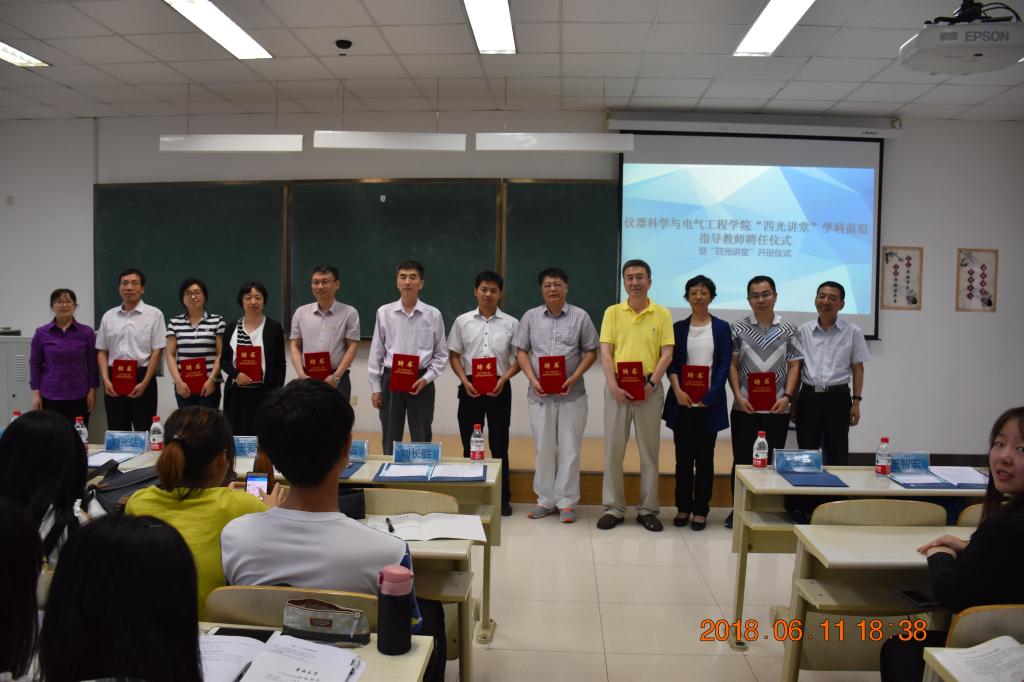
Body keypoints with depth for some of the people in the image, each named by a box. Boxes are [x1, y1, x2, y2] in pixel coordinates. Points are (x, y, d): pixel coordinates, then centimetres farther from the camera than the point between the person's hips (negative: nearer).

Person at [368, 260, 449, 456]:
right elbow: (376, 353, 5)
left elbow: (441, 354, 4)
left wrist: (426, 378, -9)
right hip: (391, 379, 1)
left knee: (421, 441, 8)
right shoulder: (384, 313, 0)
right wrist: (375, 387, 2)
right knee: (390, 441, 9)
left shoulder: (433, 314, -2)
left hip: (421, 381, -1)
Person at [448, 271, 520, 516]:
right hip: (470, 387, 1)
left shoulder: (511, 323, 3)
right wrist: (465, 382, -7)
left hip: (499, 388, -1)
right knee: (470, 443, 7)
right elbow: (454, 356, 7)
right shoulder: (462, 321, 5)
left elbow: (519, 358, 4)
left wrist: (503, 379, -12)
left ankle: (502, 498, 16)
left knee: (499, 445, 6)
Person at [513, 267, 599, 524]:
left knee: (569, 449, 3)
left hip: (572, 395, -1)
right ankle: (545, 499, 20)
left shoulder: (580, 317, 2)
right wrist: (533, 379, -8)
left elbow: (591, 352, 3)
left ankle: (566, 502, 14)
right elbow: (521, 351, 7)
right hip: (539, 394, 2)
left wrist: (574, 378, -11)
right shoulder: (530, 317, 7)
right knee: (543, 448, 8)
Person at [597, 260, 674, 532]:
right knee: (613, 449, 4)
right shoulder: (612, 312, 4)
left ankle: (647, 509, 16)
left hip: (650, 388, 0)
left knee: (649, 451, 6)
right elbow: (605, 352, -1)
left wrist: (651, 383, -14)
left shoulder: (662, 314, 3)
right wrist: (613, 385, -13)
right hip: (617, 387, 0)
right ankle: (613, 508, 14)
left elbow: (667, 354, -1)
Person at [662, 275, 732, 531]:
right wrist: (678, 391, -13)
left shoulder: (721, 328, 5)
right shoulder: (678, 328, 9)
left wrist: (709, 397, -11)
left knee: (704, 457, 4)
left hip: (709, 402, -1)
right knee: (683, 456, 6)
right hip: (682, 402, 1)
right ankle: (683, 507, 16)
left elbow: (724, 365, -1)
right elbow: (671, 362, 3)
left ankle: (701, 510, 12)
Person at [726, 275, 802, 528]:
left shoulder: (788, 330, 7)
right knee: (742, 460, 4)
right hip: (745, 408, -1)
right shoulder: (738, 328, 4)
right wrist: (739, 396, -8)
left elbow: (794, 365, 6)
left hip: (777, 409, 1)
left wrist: (787, 397, -6)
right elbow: (731, 365, 2)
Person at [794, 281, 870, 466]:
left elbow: (858, 369, 3)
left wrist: (856, 402, -2)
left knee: (836, 455, 5)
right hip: (808, 397, 2)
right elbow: (796, 367, 9)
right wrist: (793, 401, 7)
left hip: (838, 397, -1)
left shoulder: (853, 332, 0)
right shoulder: (803, 330, 5)